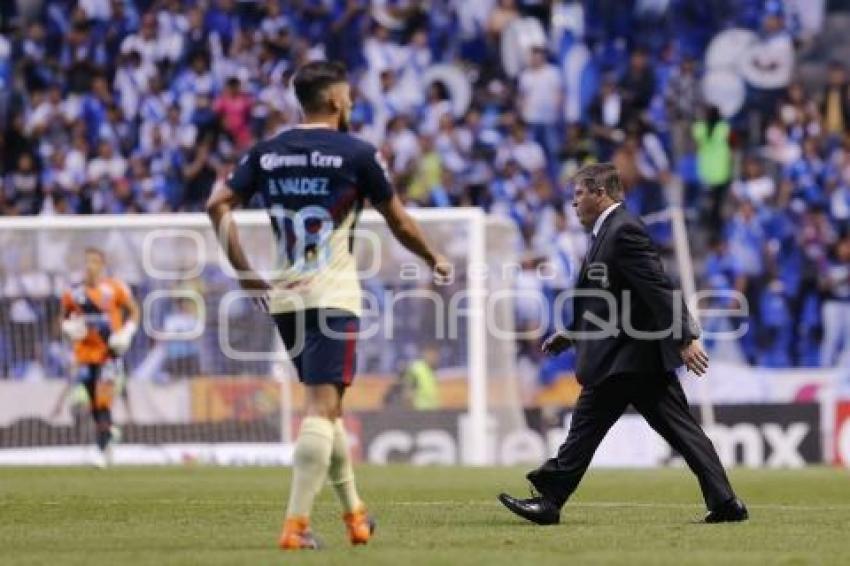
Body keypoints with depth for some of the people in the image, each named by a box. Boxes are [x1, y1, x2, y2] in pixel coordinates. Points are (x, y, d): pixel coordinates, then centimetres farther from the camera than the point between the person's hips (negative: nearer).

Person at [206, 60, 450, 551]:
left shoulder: (266, 153, 8)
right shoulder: (357, 154, -4)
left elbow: (218, 205, 1)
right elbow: (399, 222, 3)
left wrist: (247, 275, 5)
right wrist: (435, 261, 20)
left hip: (284, 299, 6)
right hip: (333, 299, -6)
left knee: (326, 404, 19)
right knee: (323, 408, -9)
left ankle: (355, 514, 29)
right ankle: (296, 524, -19)